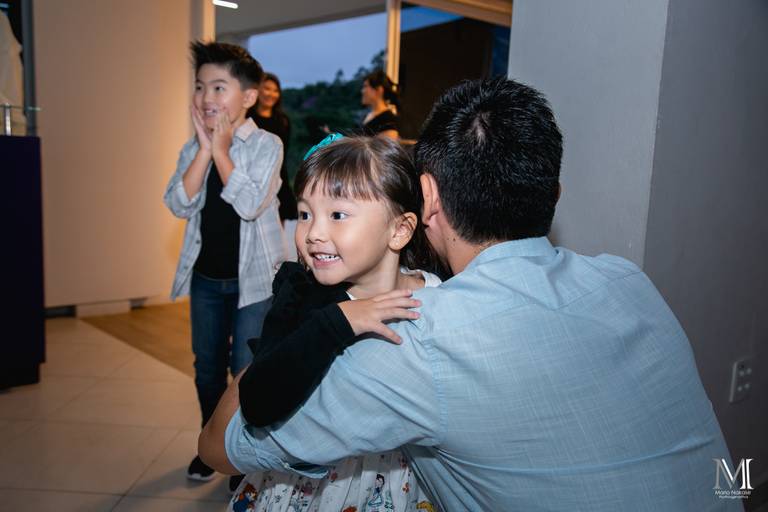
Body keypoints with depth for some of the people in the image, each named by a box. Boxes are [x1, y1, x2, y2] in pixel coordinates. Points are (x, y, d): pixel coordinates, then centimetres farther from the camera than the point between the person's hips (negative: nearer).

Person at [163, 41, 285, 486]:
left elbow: (249, 204, -24)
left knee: (246, 369, 2)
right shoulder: (194, 147, 2)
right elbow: (180, 205, -11)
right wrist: (206, 147, -16)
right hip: (205, 276, 5)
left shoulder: (267, 145, -11)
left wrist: (222, 149, -19)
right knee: (208, 367, 17)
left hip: (253, 277, -5)